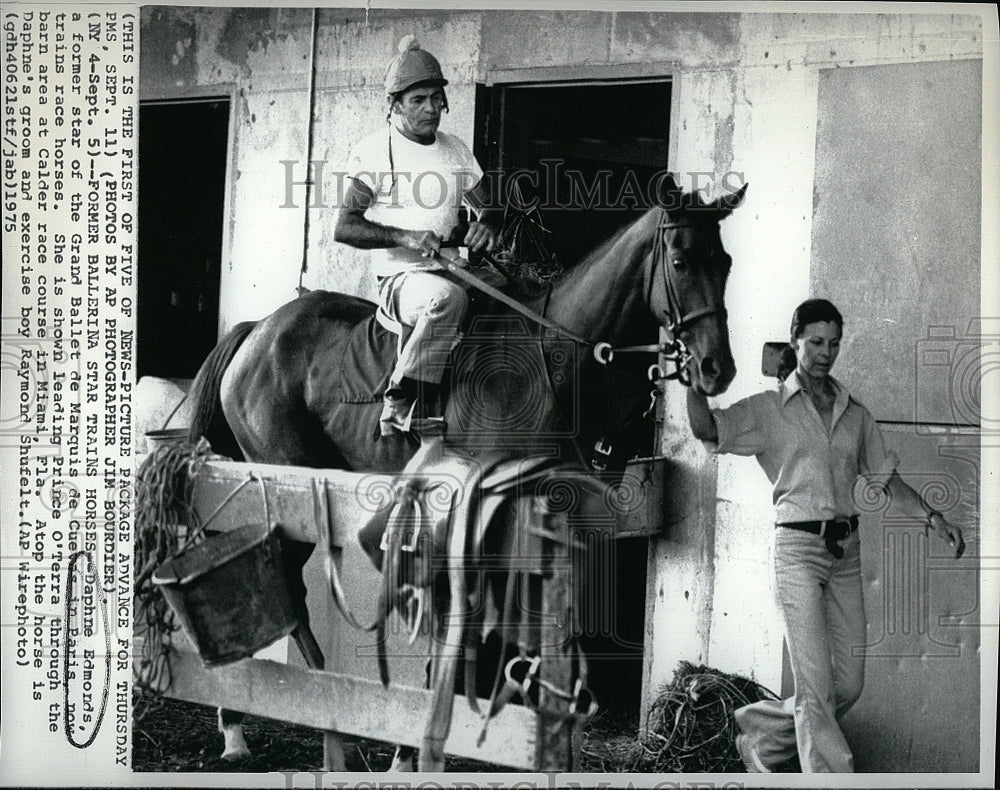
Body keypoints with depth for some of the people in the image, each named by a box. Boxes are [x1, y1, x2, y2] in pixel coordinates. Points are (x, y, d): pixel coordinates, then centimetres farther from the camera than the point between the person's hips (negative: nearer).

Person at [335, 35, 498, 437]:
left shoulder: (456, 150, 16)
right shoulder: (374, 150, -1)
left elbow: (484, 207, 24)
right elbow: (344, 227, -7)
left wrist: (486, 225, -2)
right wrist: (404, 236, -22)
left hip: (450, 271, 7)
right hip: (399, 279, -7)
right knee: (447, 297, -37)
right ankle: (402, 404, -31)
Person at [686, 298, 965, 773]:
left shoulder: (855, 414, 13)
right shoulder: (769, 409, 0)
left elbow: (888, 480, 17)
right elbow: (707, 430, -15)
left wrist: (931, 517, 3)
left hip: (846, 551, 5)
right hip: (798, 548, -5)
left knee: (849, 684, 7)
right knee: (816, 687, -8)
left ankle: (761, 737, 29)